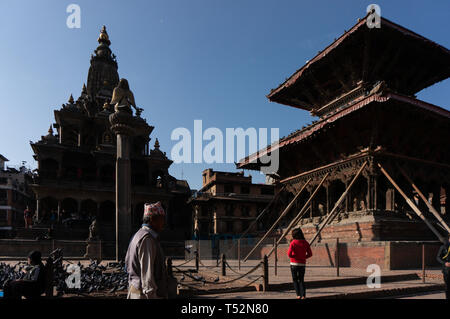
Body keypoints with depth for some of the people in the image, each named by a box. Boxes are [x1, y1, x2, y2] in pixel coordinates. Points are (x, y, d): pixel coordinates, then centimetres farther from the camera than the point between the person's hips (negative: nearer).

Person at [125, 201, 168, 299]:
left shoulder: (138, 235, 13)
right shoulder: (147, 239, -19)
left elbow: (127, 262, 21)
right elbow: (147, 272, -23)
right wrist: (151, 296, -21)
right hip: (145, 294, -10)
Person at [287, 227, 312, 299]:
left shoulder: (293, 243, -11)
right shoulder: (305, 243, 1)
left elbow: (289, 253, -18)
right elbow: (310, 254, 3)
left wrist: (293, 256, 2)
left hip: (294, 263, -3)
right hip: (302, 264, 3)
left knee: (295, 280, 12)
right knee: (301, 280, 14)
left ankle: (298, 295, 5)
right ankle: (303, 295, 2)